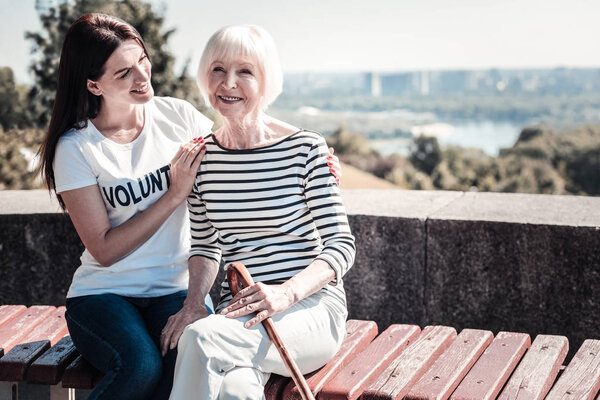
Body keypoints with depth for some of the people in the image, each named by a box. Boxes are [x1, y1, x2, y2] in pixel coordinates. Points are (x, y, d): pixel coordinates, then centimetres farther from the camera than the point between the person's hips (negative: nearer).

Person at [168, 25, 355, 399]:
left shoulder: (306, 148, -5)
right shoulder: (201, 157, 7)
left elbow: (341, 244, -6)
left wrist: (287, 292, -22)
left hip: (312, 303, -2)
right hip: (240, 309, 3)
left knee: (201, 337, -29)